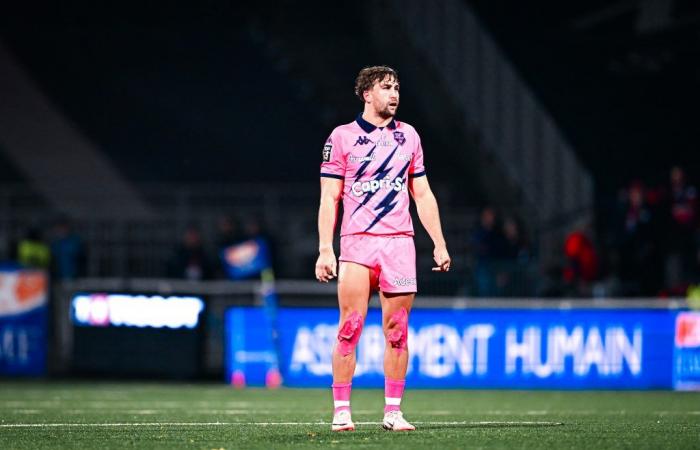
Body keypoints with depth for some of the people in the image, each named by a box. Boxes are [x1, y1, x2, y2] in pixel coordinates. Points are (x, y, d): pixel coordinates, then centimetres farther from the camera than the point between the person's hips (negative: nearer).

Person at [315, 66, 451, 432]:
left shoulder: (408, 135, 13)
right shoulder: (342, 137, 2)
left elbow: (423, 195, 16)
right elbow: (329, 198, 0)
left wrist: (439, 244, 9)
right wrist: (325, 249, -8)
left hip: (399, 243, 3)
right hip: (357, 242, -3)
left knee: (397, 331, 1)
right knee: (350, 328, -8)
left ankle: (392, 412, 7)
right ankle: (341, 411, -2)